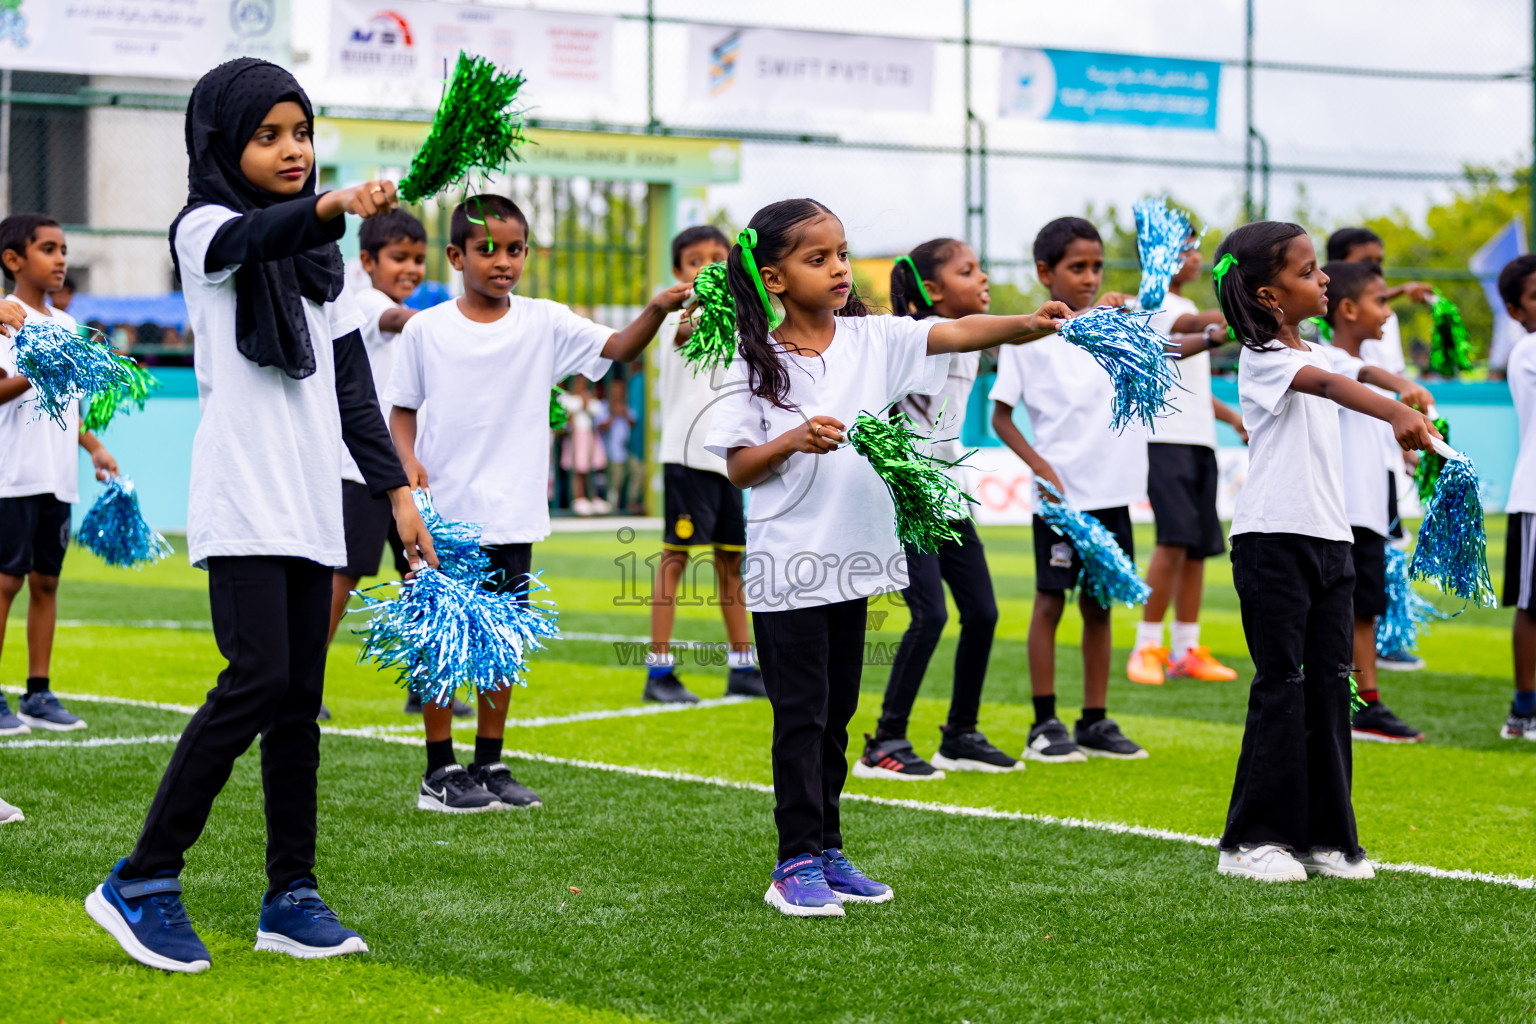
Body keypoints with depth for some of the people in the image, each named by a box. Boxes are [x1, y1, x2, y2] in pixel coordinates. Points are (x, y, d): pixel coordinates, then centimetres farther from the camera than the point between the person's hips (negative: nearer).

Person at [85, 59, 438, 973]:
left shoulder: (321, 257, 17)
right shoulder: (204, 229, -2)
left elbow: (354, 388, 18)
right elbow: (256, 236, -27)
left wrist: (398, 491, 11)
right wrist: (333, 206, -47)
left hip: (313, 510, 6)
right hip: (241, 507, -6)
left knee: (300, 700, 5)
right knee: (258, 680, -16)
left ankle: (292, 896, 11)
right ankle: (143, 884, -9)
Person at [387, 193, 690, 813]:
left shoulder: (544, 324, 1)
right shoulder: (426, 330, -2)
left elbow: (618, 347, -8)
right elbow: (403, 410, 5)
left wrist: (658, 310, -27)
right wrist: (408, 460, -13)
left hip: (512, 513, 2)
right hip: (444, 512, -2)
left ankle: (489, 764, 21)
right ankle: (440, 772, 11)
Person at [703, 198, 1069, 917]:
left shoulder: (872, 338, 2)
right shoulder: (756, 364, -6)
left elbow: (954, 333, -11)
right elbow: (736, 468, -6)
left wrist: (1030, 324, -26)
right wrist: (793, 440, -23)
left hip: (853, 557, 4)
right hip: (786, 562, -4)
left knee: (837, 712, 13)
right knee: (800, 714, -2)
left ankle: (826, 851, 23)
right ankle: (796, 863, 4)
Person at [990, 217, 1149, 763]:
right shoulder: (1028, 336, -2)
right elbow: (1000, 416, -1)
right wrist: (1039, 466, -13)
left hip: (1113, 491, 4)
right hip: (1062, 492, -4)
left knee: (1099, 603, 9)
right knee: (1051, 601, 1)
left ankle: (1095, 722, 16)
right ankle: (1045, 724, 7)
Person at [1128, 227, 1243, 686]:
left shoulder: (1187, 308, 23)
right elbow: (1193, 324, -24)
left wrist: (1232, 416, 19)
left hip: (1200, 441, 8)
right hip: (1163, 438, -8)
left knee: (1200, 545, 4)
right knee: (1175, 538, -17)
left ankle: (1186, 650, 10)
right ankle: (1147, 646, -9)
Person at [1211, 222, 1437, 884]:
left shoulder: (1316, 352, 17)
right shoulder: (1263, 357, -11)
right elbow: (1326, 385, -30)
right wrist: (1397, 413, -46)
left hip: (1329, 538, 8)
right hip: (1273, 537, -8)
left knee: (1330, 685, 6)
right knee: (1281, 686, -6)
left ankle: (1326, 837, 12)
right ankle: (1252, 840, 1)